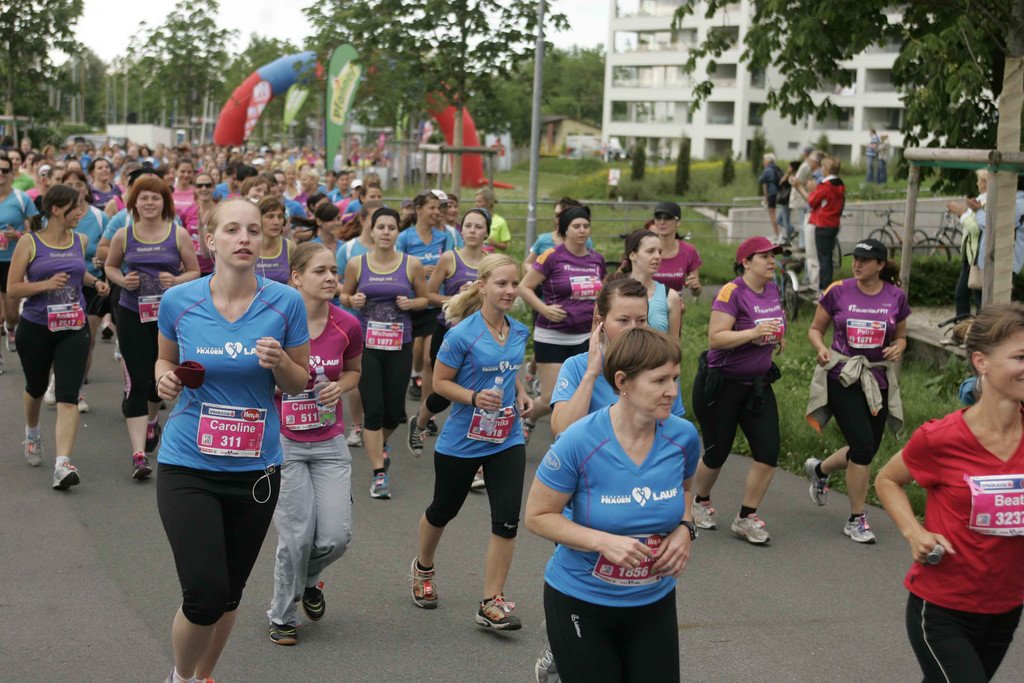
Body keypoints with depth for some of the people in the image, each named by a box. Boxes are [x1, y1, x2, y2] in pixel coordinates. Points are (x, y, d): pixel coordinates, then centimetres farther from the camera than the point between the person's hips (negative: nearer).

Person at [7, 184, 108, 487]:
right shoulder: (29, 243, -6)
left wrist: (94, 281, 7)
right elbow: (12, 288, -7)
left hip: (73, 328, 1)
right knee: (36, 387, 20)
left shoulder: (81, 241, 5)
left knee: (68, 396, -13)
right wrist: (46, 284, -20)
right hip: (35, 328, -1)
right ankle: (32, 433, 51)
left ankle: (62, 463, -20)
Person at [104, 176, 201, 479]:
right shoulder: (123, 235, 1)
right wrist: (122, 281, -6)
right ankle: (139, 454, -10)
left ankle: (152, 420, 49)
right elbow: (109, 266, 15)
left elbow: (194, 272, 4)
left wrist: (176, 280, -16)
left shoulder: (178, 234, -2)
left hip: (169, 314, 1)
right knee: (137, 382, -8)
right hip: (132, 315, -1)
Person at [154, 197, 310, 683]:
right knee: (204, 597, -10)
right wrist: (166, 378, -9)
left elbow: (299, 383, 4)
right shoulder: (178, 301, -6)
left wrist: (279, 362, -18)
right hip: (188, 466, -2)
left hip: (256, 470, 2)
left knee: (229, 595, 15)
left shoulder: (285, 302, -6)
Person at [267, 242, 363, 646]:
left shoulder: (347, 326, -5)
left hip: (329, 443, 3)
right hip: (284, 443, -3)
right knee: (298, 536, -3)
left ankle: (308, 579, 33)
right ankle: (282, 615, 22)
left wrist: (340, 387, -5)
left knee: (336, 536, -2)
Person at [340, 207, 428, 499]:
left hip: (400, 346, 1)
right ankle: (380, 474, 2)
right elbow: (344, 295, 14)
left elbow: (424, 299, 11)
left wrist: (410, 303, -10)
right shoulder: (356, 264, 0)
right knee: (373, 409, -7)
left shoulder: (412, 264, 0)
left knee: (394, 411, 7)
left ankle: (378, 445, 41)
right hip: (366, 344, -1)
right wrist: (353, 300, -9)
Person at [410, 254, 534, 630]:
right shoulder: (463, 334, -17)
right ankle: (423, 568, 47)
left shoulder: (519, 332, 1)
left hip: (507, 440, 4)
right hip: (461, 441, -4)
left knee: (507, 520, -8)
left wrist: (521, 394, 2)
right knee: (443, 510, 18)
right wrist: (475, 397, -25)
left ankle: (492, 603, 1)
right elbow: (440, 381, -11)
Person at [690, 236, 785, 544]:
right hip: (721, 383, -6)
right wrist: (755, 333, -31)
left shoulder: (772, 290, 6)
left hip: (758, 383, 6)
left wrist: (777, 337, 9)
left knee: (768, 452, -5)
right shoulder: (732, 292, -17)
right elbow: (715, 337, -25)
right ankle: (700, 501, 36)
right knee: (717, 452, 6)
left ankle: (746, 518, 10)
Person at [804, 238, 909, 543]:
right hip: (843, 377, -4)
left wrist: (897, 347, -9)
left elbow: (900, 337, 14)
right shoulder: (838, 291, -4)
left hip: (878, 380, 4)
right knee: (863, 447, -13)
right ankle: (856, 520, 4)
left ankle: (819, 469, 43)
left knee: (866, 450, 10)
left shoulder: (896, 297, 2)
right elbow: (815, 328, 6)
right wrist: (821, 348, -14)